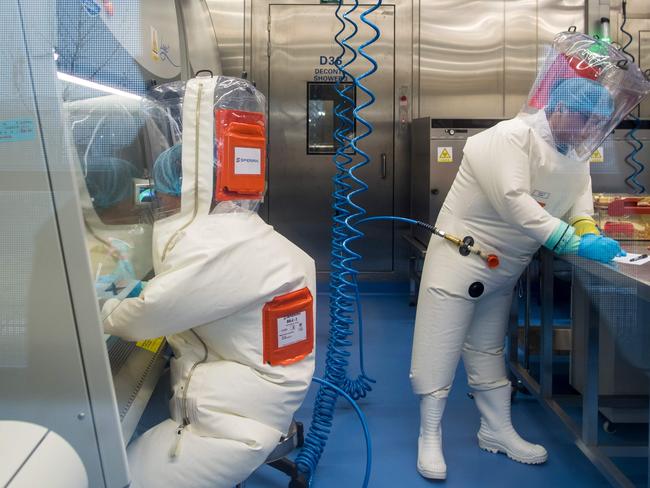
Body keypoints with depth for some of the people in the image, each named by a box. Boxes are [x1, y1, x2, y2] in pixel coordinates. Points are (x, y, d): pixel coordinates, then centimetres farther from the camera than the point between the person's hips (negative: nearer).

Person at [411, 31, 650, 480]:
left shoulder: (575, 150, 4)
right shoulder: (512, 137, -24)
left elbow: (578, 196, 8)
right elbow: (514, 202, -33)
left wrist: (587, 229, -14)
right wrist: (577, 243, -33)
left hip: (505, 266, 8)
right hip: (462, 255, -8)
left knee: (488, 349, 20)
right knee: (442, 347, -1)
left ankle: (497, 430, 31)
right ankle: (430, 436, 12)